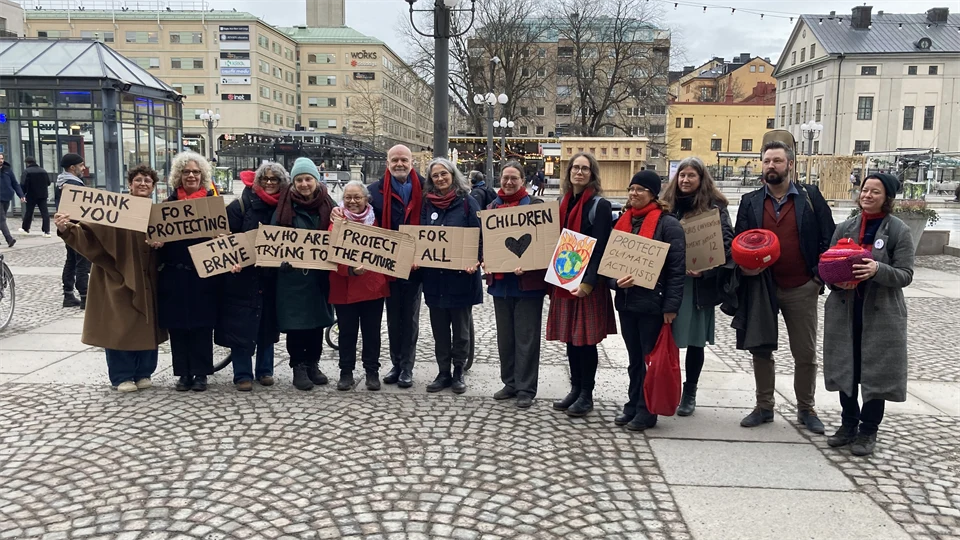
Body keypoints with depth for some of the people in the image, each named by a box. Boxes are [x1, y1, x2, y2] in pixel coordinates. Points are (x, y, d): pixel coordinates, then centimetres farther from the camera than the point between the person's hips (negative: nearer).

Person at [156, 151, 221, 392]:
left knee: (202, 323, 2)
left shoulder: (212, 201, 2)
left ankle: (200, 373, 11)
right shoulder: (169, 203, 7)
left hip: (204, 273, -2)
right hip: (175, 273, 2)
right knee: (177, 324, 5)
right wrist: (157, 241, -12)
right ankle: (184, 373, 16)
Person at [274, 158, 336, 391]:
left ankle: (313, 365, 25)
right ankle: (298, 368, 13)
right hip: (292, 274, -2)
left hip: (319, 274, 2)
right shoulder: (285, 206, -1)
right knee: (295, 322, 2)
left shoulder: (328, 205, 3)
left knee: (317, 321, 11)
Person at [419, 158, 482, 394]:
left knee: (461, 328, 8)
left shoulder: (468, 202, -4)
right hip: (434, 275, 4)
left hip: (461, 275, -4)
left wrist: (475, 260, -21)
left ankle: (458, 372, 21)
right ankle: (443, 372, 21)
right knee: (439, 328, 10)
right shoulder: (428, 204, 7)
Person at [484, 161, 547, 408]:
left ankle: (526, 388, 8)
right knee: (505, 336, 13)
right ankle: (510, 383, 25)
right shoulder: (493, 206, 11)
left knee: (526, 337, 0)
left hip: (528, 280, -5)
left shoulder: (535, 205, -4)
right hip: (500, 280, 5)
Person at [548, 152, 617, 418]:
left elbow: (600, 248, -14)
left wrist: (588, 281, -22)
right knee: (570, 338, 11)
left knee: (586, 339, -1)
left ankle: (586, 395, 11)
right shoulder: (566, 203, 13)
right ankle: (575, 389, 23)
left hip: (588, 283, -6)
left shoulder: (600, 206, -7)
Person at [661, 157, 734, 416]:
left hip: (699, 285, -2)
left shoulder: (714, 207, -2)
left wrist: (705, 270, -20)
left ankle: (689, 393, 20)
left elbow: (726, 245, -8)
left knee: (695, 340, 7)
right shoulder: (668, 205, 9)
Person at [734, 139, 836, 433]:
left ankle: (806, 409, 24)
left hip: (801, 288, -1)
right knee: (761, 350, 9)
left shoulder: (810, 196, -1)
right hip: (762, 287, 2)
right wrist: (745, 264, -16)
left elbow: (828, 237, -2)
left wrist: (821, 274, -11)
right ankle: (764, 407, 22)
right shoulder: (750, 201, 4)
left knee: (805, 353, 8)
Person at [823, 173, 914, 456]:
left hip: (881, 313, -3)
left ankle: (868, 431, 19)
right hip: (845, 310, 3)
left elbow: (905, 275, -9)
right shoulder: (844, 228, 7)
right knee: (846, 369, 10)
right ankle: (848, 424, 26)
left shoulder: (899, 231, -3)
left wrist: (877, 269, -27)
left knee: (876, 372, 3)